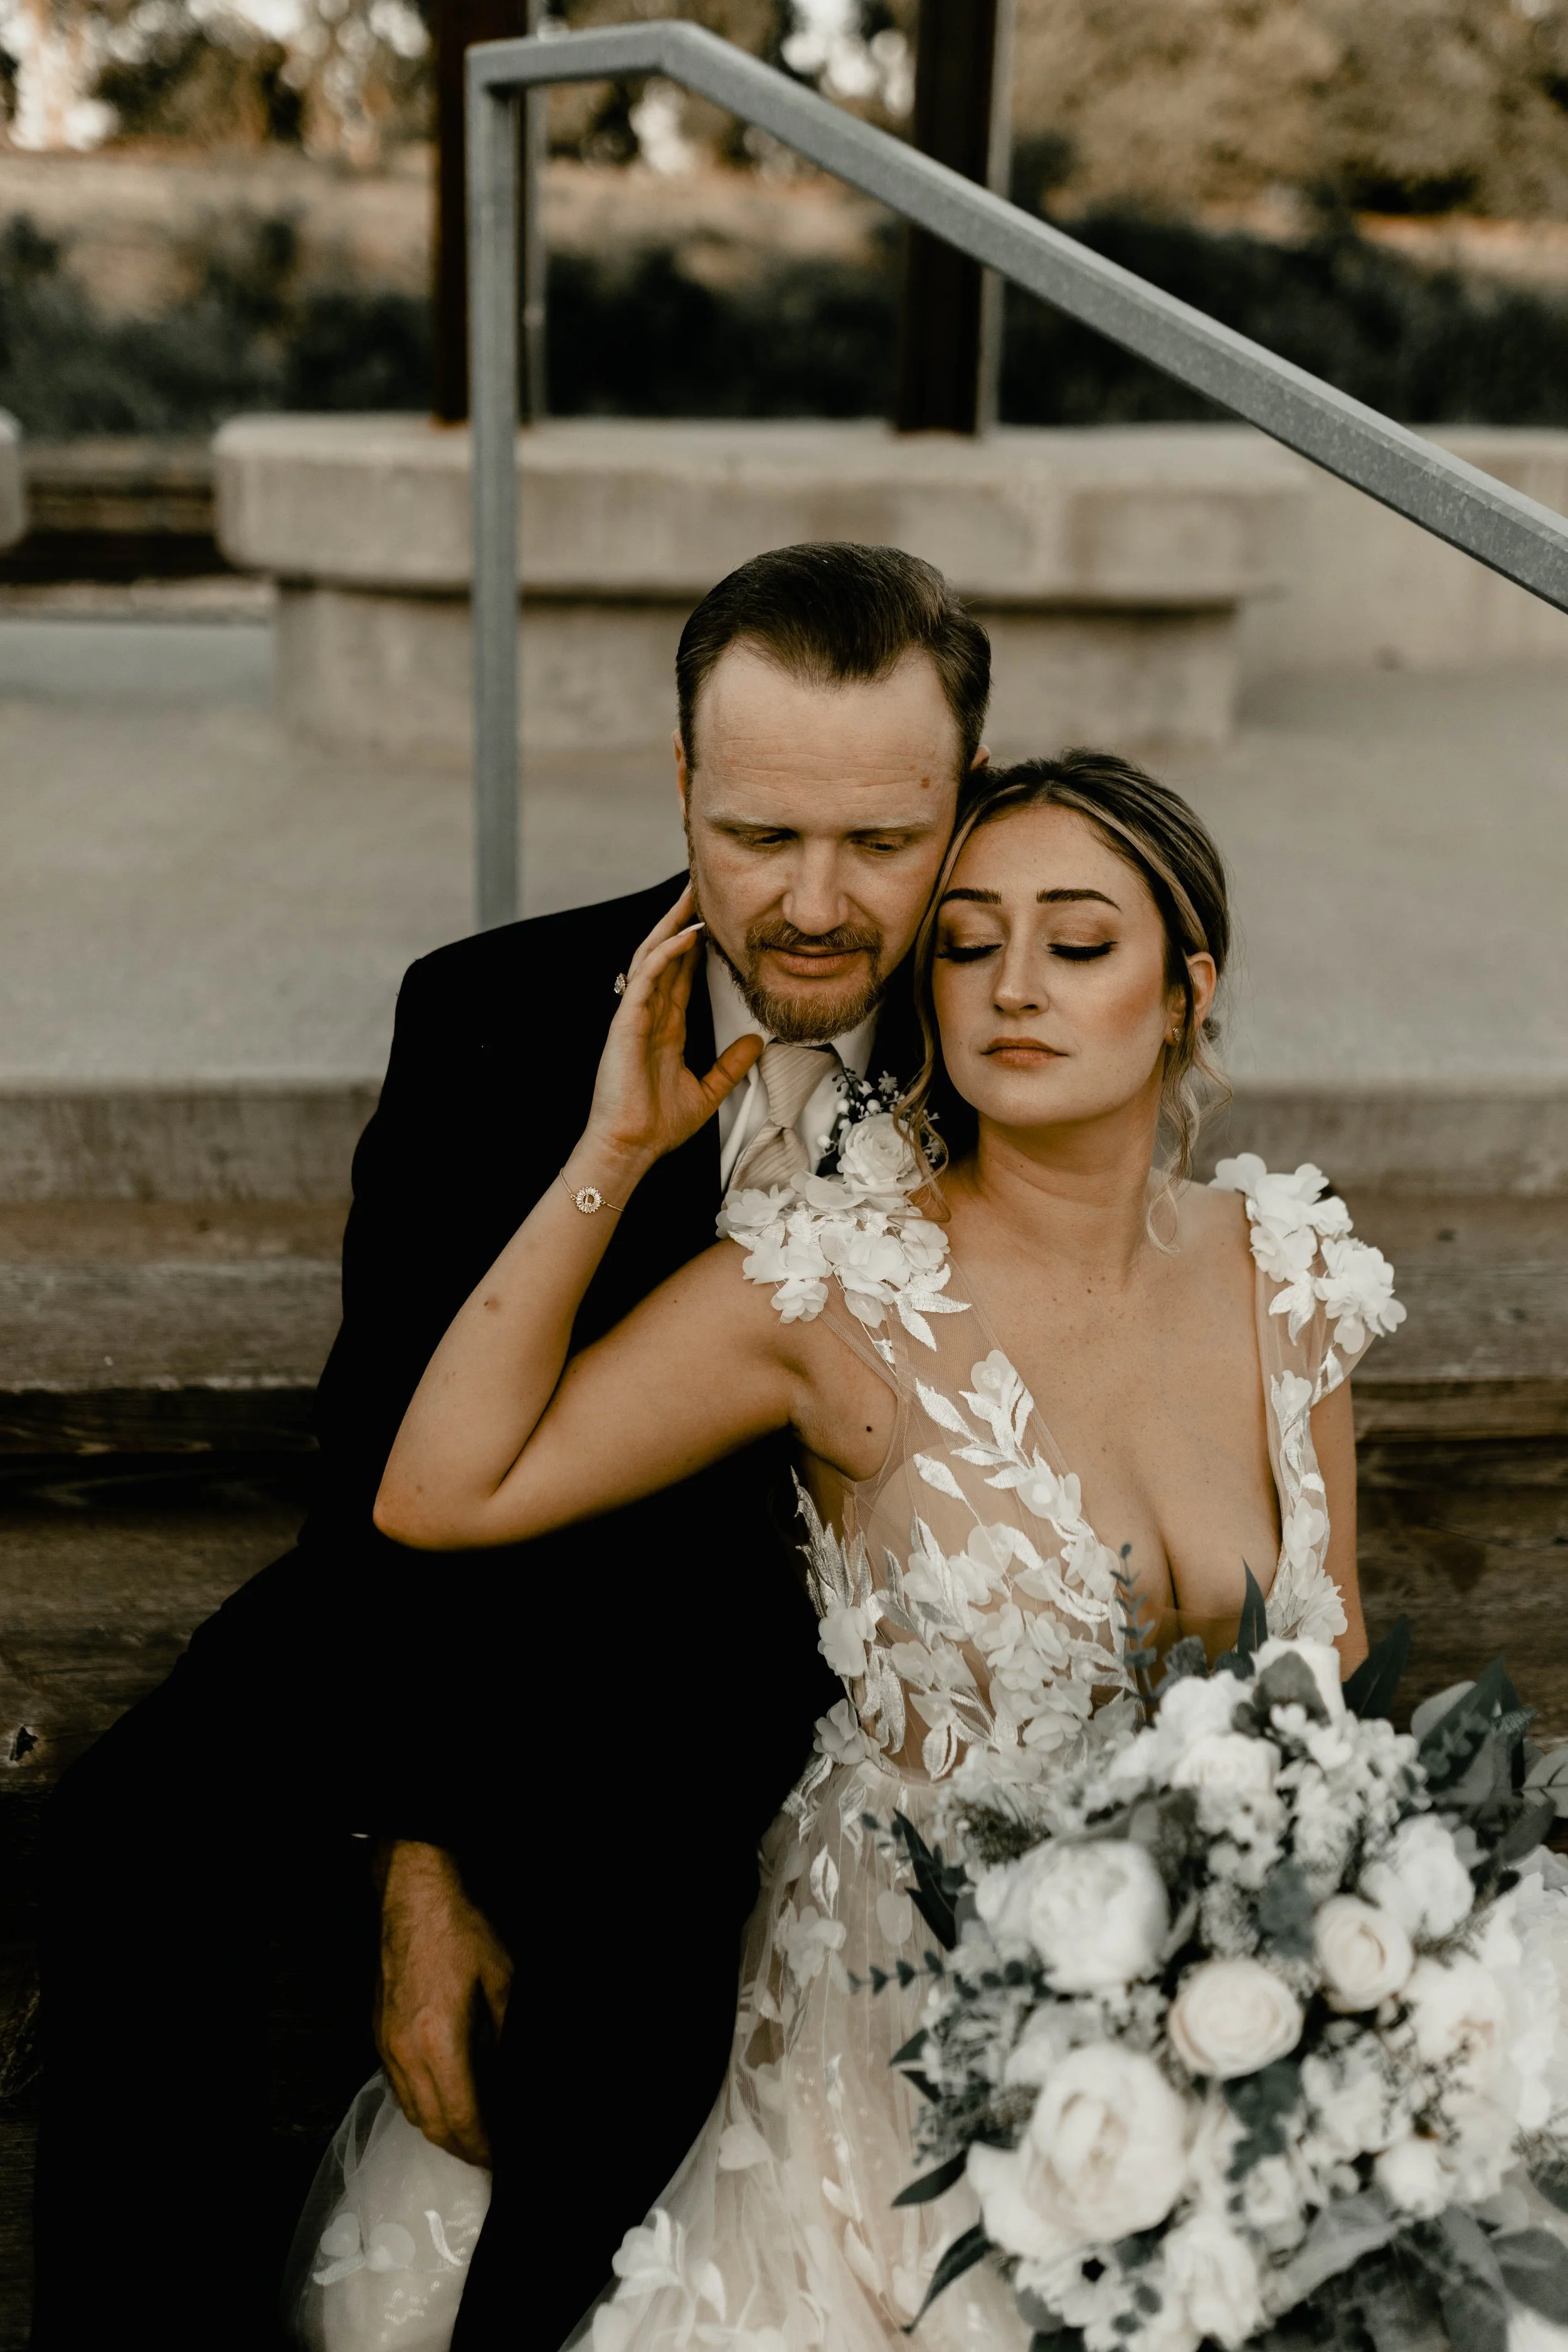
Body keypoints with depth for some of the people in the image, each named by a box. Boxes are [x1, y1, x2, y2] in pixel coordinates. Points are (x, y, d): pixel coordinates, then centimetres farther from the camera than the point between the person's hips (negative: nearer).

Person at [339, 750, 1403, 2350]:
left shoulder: (1282, 1271, -5)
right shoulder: (834, 1286, -16)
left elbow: (1332, 1659, 6)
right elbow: (439, 1492, -19)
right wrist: (612, 1155, -22)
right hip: (916, 1998, -3)